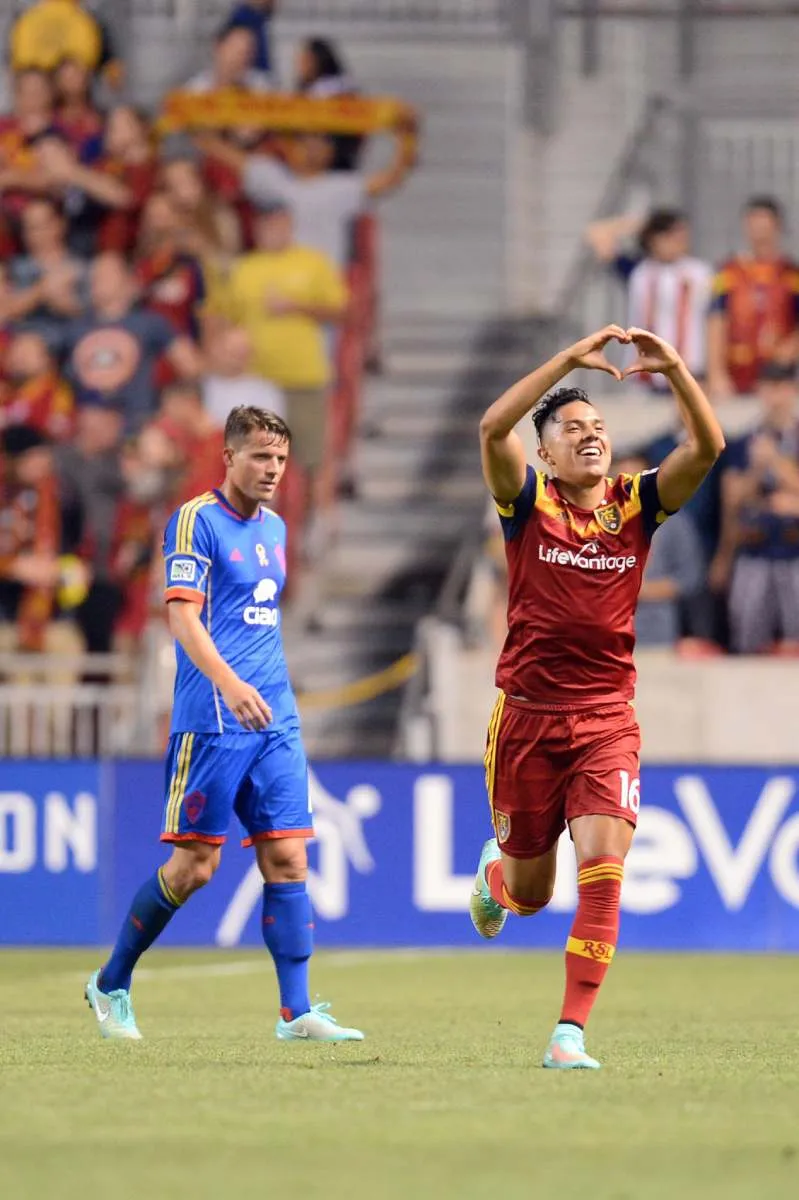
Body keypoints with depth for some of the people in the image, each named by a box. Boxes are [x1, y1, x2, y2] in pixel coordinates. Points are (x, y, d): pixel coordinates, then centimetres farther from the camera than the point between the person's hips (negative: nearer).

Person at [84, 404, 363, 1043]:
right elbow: (183, 614, -17)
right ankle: (111, 985, 13)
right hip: (211, 721, -7)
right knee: (194, 864, -4)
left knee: (287, 858, -1)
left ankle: (297, 1011, -2)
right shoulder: (196, 520, -7)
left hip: (275, 721, 7)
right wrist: (229, 684, -31)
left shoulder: (275, 528, 16)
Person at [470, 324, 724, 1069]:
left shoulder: (636, 505, 3)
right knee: (530, 894, 12)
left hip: (607, 721, 1)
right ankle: (495, 873, 51)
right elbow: (493, 427, -22)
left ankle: (571, 1032, -15)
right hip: (527, 718, -1)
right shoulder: (527, 502, -3)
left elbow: (706, 448, -10)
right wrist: (570, 359, -26)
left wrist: (674, 369, -23)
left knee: (602, 867, -18)